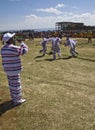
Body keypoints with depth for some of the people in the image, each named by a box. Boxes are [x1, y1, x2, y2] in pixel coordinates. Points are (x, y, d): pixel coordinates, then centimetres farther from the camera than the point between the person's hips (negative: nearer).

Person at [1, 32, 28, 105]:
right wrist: (22, 43, 6)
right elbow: (24, 50, -8)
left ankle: (14, 98, 33)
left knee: (11, 84, 19)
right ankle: (17, 101, 15)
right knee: (16, 85, 3)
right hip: (14, 70, -8)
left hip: (8, 70, 8)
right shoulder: (13, 48, -21)